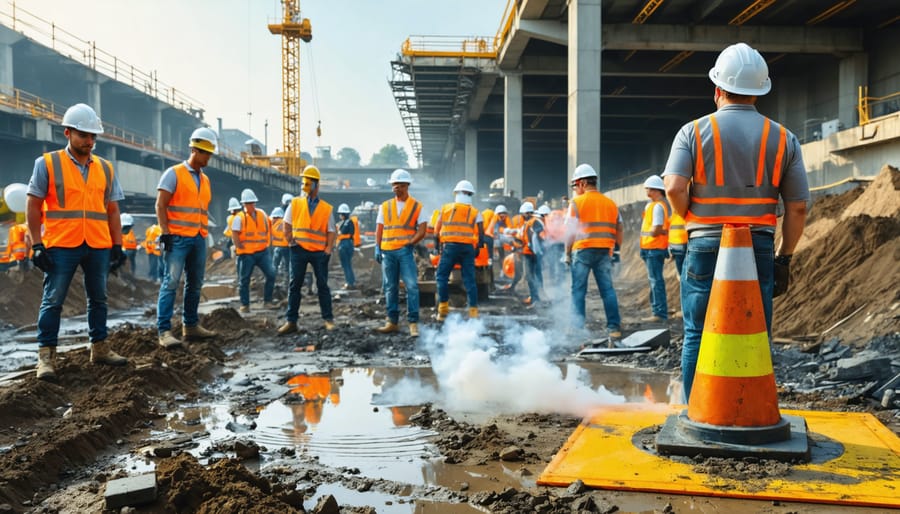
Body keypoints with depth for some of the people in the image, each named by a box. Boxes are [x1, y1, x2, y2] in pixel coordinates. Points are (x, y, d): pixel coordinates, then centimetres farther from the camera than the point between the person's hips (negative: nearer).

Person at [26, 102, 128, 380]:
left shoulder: (106, 169, 12)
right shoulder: (47, 164, 0)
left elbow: (112, 210, 14)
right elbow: (33, 206, -1)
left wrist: (118, 244, 8)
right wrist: (37, 245, -8)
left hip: (99, 247, 4)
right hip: (61, 245, -4)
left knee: (98, 299, 12)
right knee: (52, 301, -1)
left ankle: (99, 347, 24)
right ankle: (46, 354, 7)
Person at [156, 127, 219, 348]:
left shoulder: (205, 180, 18)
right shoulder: (174, 174, -3)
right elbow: (160, 205, -8)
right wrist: (165, 233, -15)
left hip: (199, 239, 7)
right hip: (178, 238, -7)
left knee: (195, 284, 10)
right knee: (171, 283, -10)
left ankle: (191, 326, 19)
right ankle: (164, 331, -10)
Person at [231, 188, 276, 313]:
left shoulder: (262, 214, 8)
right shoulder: (239, 218, -6)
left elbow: (268, 229, 20)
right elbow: (234, 235, -9)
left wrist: (267, 242, 14)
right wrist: (240, 247, -9)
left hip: (263, 251, 4)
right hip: (247, 254, -3)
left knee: (271, 274, -9)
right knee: (244, 280, 2)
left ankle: (267, 301, 3)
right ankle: (244, 305, 14)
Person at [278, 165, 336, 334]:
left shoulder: (326, 208, 5)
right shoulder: (295, 203, 6)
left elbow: (331, 231, 4)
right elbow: (287, 225, 8)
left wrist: (328, 249, -7)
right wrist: (291, 241, -4)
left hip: (319, 252, 0)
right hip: (299, 250, 1)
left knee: (322, 285, 5)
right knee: (295, 285, 1)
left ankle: (328, 319, 14)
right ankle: (291, 321, 4)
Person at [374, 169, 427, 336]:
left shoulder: (417, 206, 5)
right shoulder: (385, 206, 14)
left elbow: (422, 231, 0)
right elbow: (379, 229, 12)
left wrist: (410, 243, -11)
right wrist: (377, 248, 1)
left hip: (405, 251, -3)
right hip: (387, 252, 3)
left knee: (412, 286, -11)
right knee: (390, 288, 7)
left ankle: (413, 323, -7)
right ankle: (392, 322, 15)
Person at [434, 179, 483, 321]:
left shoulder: (445, 208, 9)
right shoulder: (475, 212, 9)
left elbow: (437, 229, 8)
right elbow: (481, 233, 2)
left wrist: (437, 244, 15)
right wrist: (478, 246, 11)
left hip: (449, 247, -1)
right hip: (468, 248, 1)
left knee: (442, 276, 8)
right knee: (469, 280, 5)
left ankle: (443, 308, 0)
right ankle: (473, 310, 4)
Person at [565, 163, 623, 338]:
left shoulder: (577, 202, -2)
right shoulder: (611, 203, 12)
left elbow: (570, 231, -5)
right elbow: (619, 231, 13)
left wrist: (567, 253, 5)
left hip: (582, 251, -4)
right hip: (605, 252, 4)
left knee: (578, 290, 2)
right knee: (608, 289, 6)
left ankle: (578, 328, 1)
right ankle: (614, 327, 4)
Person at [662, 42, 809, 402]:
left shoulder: (693, 132, -2)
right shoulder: (783, 139, 5)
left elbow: (674, 187, -15)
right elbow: (798, 207, 3)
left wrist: (691, 219, 5)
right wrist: (784, 257, 12)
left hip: (706, 248, -1)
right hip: (759, 249, 2)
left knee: (698, 338, 8)